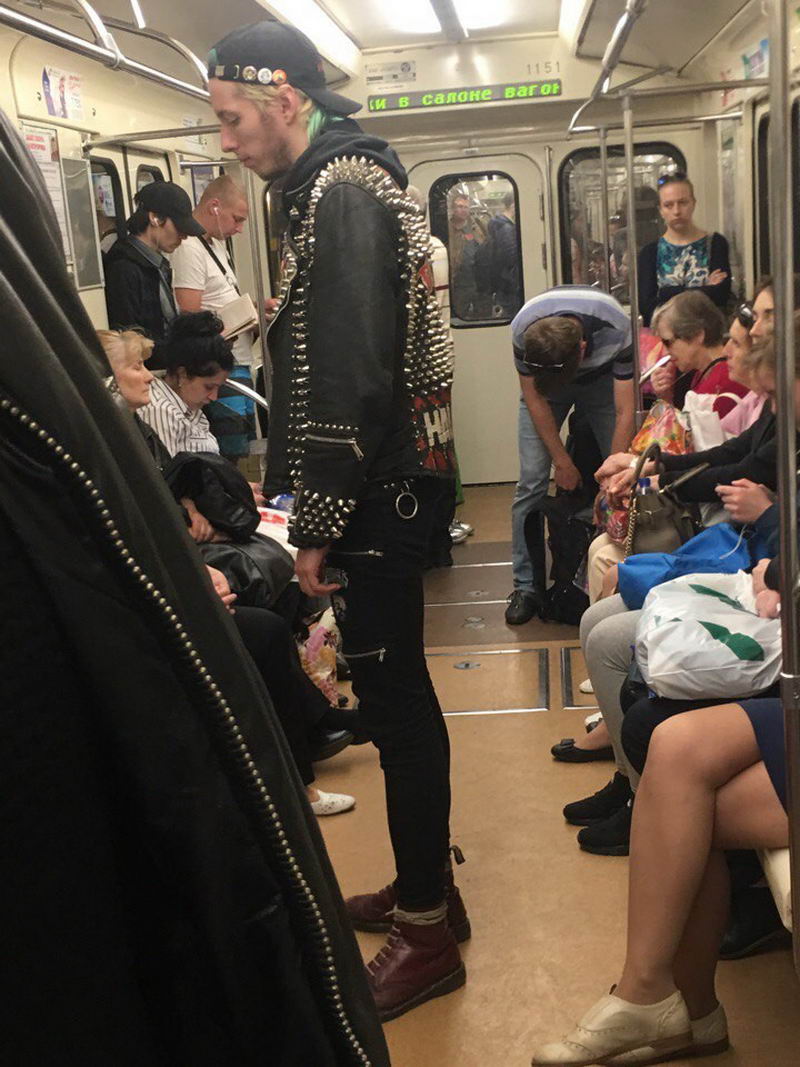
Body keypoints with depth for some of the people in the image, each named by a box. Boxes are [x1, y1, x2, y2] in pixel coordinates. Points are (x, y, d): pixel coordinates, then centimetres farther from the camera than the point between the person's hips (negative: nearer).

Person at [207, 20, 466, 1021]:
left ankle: (425, 932, 11)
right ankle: (425, 885, 31)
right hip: (383, 484, 10)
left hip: (375, 493, -10)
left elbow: (349, 379, -22)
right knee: (396, 693, 16)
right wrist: (299, 491, 17)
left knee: (394, 702, -2)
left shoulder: (340, 192, -14)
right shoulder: (342, 180, 17)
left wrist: (317, 524, -18)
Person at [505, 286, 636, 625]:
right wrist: (562, 462, -16)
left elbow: (624, 413, -31)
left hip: (601, 380, 0)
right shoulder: (522, 332, -35)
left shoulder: (616, 330, -38)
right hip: (542, 382, 0)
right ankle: (527, 587, -8)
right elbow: (535, 399, -20)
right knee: (532, 480, -13)